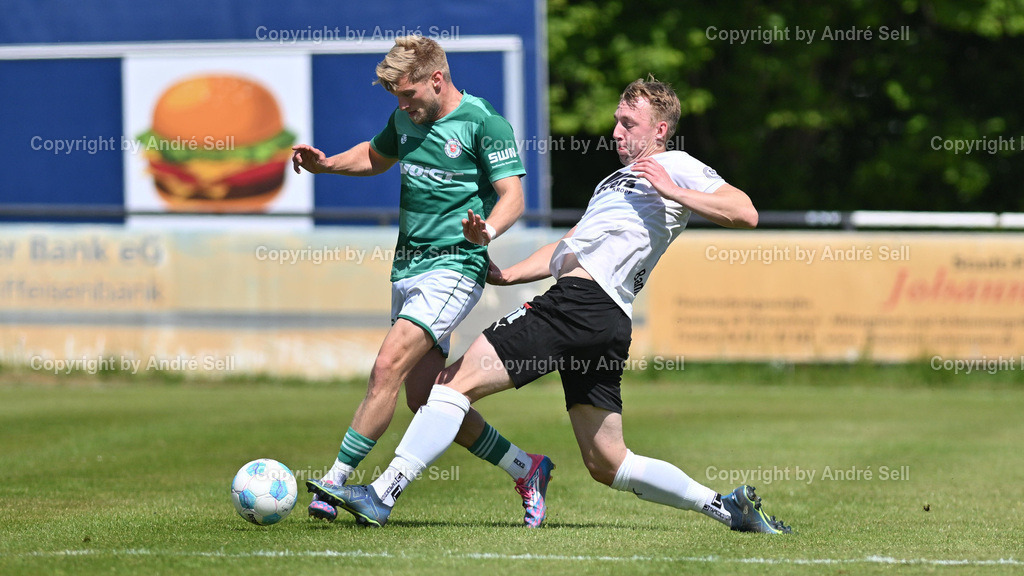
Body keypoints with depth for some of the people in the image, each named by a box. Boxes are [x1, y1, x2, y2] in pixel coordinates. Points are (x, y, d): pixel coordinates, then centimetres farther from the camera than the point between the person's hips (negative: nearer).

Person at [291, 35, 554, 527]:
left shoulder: (484, 122, -10)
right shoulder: (407, 119, 11)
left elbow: (513, 196, -12)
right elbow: (376, 156, 31)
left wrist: (486, 231, -33)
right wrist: (326, 164, 12)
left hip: (453, 268, -8)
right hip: (407, 267, 8)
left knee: (388, 367, -19)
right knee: (423, 395, 6)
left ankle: (334, 484, -18)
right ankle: (526, 471, 19)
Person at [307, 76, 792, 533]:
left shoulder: (675, 167, 6)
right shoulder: (616, 181, 35)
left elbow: (746, 214, -7)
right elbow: (567, 250, 39)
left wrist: (673, 192, -12)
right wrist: (507, 275, 30)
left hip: (582, 302, -10)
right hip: (605, 326, 10)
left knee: (459, 379, -13)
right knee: (607, 465, 10)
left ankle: (382, 494, -19)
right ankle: (728, 507, 11)